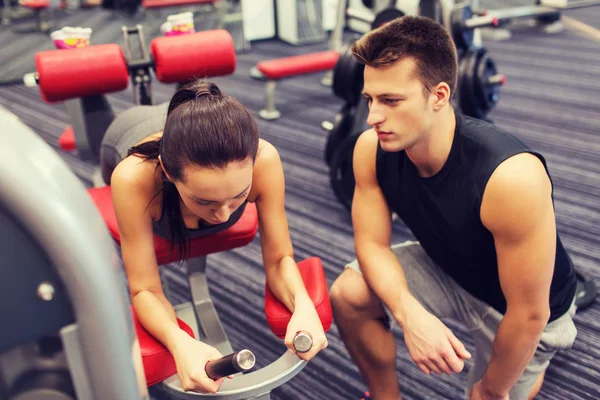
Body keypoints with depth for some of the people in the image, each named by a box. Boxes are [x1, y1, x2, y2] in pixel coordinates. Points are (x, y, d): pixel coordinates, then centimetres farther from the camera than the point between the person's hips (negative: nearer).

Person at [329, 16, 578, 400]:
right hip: (447, 271, 4)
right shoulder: (371, 149, -24)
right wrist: (410, 313, -35)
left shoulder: (511, 177, -41)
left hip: (524, 306, -3)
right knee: (348, 295, -17)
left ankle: (537, 358, 36)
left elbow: (527, 313, -30)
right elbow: (372, 243, -15)